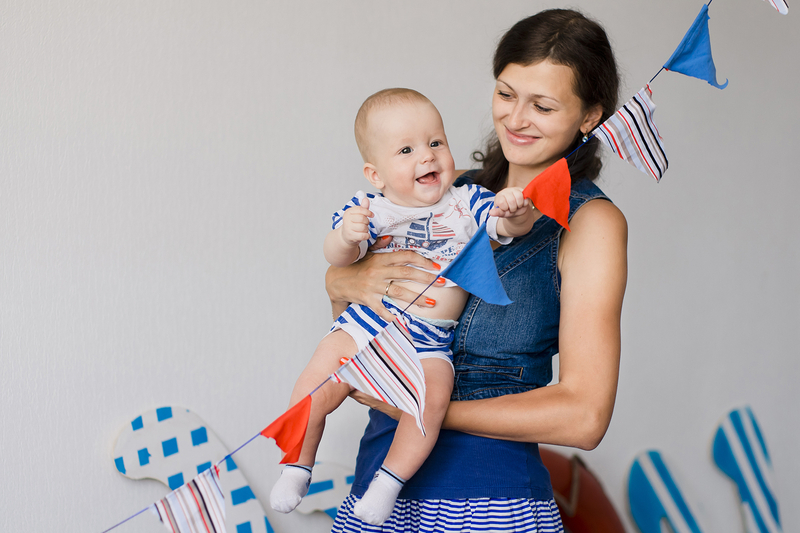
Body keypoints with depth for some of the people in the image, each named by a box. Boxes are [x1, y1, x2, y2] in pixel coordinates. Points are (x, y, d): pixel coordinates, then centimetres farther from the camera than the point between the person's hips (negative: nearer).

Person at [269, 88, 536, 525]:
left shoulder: (467, 202, 3)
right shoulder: (371, 210, -2)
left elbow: (512, 226, -7)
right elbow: (336, 258, -12)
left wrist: (516, 211, -31)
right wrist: (346, 237, -36)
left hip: (430, 342, 0)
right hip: (365, 325, 0)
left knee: (432, 395, -28)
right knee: (314, 388, -17)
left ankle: (388, 483, -12)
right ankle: (298, 467, 8)